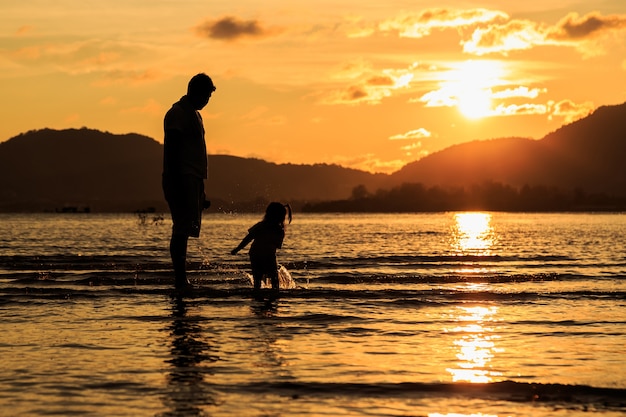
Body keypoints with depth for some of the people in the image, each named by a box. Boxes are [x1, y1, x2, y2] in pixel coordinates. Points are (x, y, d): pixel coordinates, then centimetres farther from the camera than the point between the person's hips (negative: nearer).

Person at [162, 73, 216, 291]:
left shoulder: (194, 115, 20)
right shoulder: (177, 113, -9)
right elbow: (172, 151, -17)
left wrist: (200, 191, 24)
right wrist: (177, 186, -23)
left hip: (193, 180, 9)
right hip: (182, 179, -9)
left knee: (185, 231, 7)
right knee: (182, 230, -11)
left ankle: (182, 281, 9)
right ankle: (180, 280, -13)